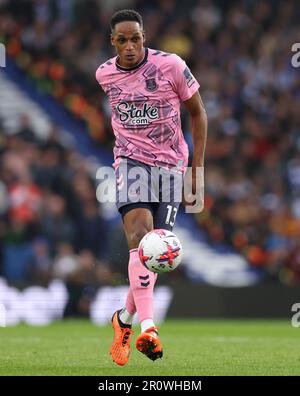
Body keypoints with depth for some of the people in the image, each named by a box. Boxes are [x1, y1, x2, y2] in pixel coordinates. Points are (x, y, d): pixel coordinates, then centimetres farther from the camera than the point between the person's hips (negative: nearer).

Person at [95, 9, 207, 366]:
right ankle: (147, 327, -36)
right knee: (139, 235, -24)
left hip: (171, 165, 0)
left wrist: (197, 167, -1)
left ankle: (124, 319, 25)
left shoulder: (170, 66, -9)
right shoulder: (104, 75, 1)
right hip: (131, 161, 0)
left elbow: (197, 113, 2)